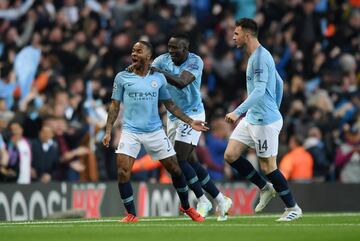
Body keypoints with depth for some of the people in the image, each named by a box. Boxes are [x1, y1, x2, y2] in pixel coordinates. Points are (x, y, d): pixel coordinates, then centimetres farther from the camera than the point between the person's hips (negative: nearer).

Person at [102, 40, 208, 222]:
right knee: (122, 172, -16)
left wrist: (190, 122, 9)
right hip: (130, 131, -1)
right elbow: (115, 105, 4)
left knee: (175, 169, 4)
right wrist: (108, 131, -5)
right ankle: (131, 215, -3)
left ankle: (186, 207, 27)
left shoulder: (158, 78, 5)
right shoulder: (122, 77, 1)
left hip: (155, 131, 2)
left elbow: (169, 104, 14)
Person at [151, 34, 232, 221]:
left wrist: (159, 71, -44)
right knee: (190, 161, 8)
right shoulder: (163, 60, -2)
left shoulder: (195, 62, -17)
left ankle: (202, 201, 1)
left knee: (179, 160, -13)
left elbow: (181, 83, -33)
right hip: (173, 116, 6)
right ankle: (220, 200, 18)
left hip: (191, 115, -6)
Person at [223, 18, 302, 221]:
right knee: (230, 155, 4)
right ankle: (265, 189, 17)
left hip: (265, 121, -10)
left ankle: (293, 208, 9)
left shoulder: (260, 57, -18)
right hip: (251, 119, 10)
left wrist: (238, 112, -34)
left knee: (268, 167, -4)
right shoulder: (257, 56, 14)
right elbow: (279, 83, 23)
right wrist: (275, 108, 27)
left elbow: (259, 90, -28)